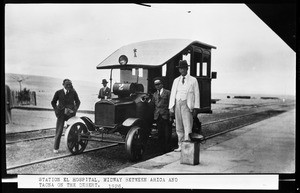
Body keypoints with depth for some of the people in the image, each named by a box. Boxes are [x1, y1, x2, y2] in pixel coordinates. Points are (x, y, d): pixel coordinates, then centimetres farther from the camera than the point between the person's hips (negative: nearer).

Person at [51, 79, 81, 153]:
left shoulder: (73, 92, 0)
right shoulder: (58, 92, -1)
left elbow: (78, 102, 13)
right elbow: (53, 102, 11)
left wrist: (75, 110, 1)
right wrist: (56, 111, 1)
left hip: (70, 113, 1)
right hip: (61, 114, -1)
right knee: (59, 131, -1)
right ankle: (56, 148, 7)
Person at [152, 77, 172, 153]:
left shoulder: (167, 92, 3)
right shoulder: (154, 94, 18)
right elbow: (153, 105, 17)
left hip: (165, 115, -4)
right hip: (157, 116, 4)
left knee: (167, 133, -2)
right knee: (160, 133, 5)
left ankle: (167, 149, 8)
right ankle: (163, 149, 14)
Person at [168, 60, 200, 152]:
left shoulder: (193, 80, 6)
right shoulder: (176, 81, 16)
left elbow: (196, 94, 4)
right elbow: (172, 94, 14)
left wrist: (196, 108, -4)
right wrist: (171, 108, 8)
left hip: (187, 104, -4)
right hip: (177, 104, 4)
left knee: (187, 126, -13)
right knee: (179, 127, 7)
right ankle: (180, 146, 14)